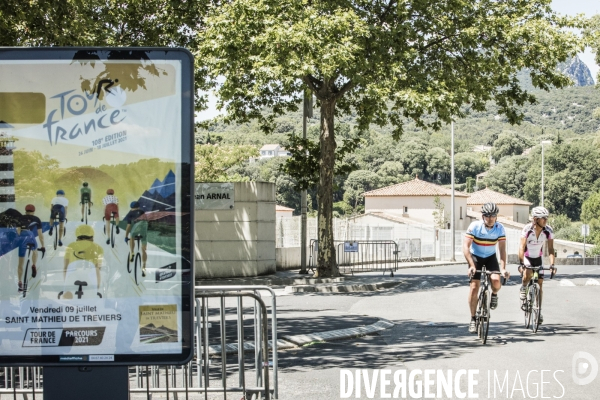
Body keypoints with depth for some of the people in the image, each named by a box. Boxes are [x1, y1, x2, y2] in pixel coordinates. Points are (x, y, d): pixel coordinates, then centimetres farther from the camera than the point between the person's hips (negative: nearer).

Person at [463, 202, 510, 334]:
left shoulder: (500, 228, -18)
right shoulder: (475, 226, -23)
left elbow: (502, 249, -19)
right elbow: (465, 246, -26)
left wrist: (503, 268, -31)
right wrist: (472, 266, -36)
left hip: (491, 257, 1)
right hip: (475, 257, -1)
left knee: (496, 280, -26)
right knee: (474, 288, -10)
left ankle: (494, 294, 11)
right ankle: (473, 319, 3)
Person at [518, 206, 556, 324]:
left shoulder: (549, 231, -17)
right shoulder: (527, 229, -26)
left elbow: (550, 249, -18)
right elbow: (522, 247, -31)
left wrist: (552, 264, -32)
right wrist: (521, 263, -42)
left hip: (537, 258, 3)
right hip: (526, 257, -3)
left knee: (539, 283, -1)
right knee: (528, 274, -34)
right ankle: (523, 288, -2)